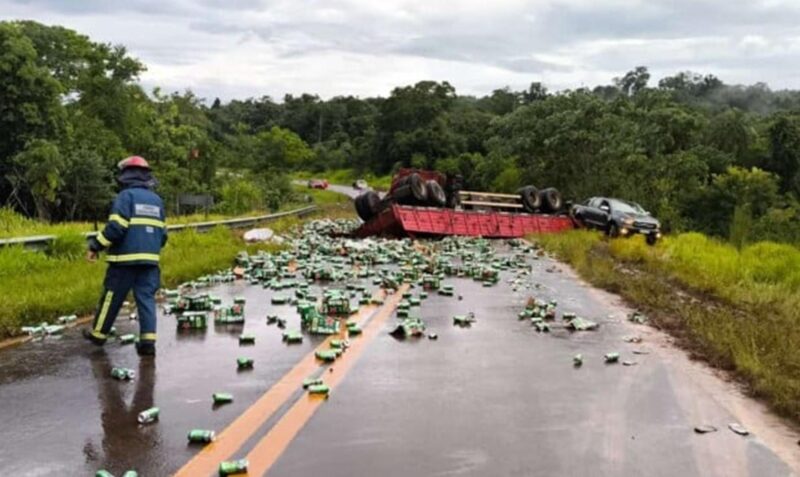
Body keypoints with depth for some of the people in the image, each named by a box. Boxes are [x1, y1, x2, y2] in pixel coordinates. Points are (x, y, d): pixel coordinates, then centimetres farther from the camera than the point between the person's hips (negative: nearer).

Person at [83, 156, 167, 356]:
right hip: (150, 260, 5)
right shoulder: (157, 200, 12)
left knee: (112, 297, 10)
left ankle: (98, 334, 25)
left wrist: (96, 246, -8)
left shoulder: (126, 196, -7)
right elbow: (162, 233, 14)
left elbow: (116, 227, -16)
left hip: (126, 259, -5)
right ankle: (148, 340, -5)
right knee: (146, 298, 4)